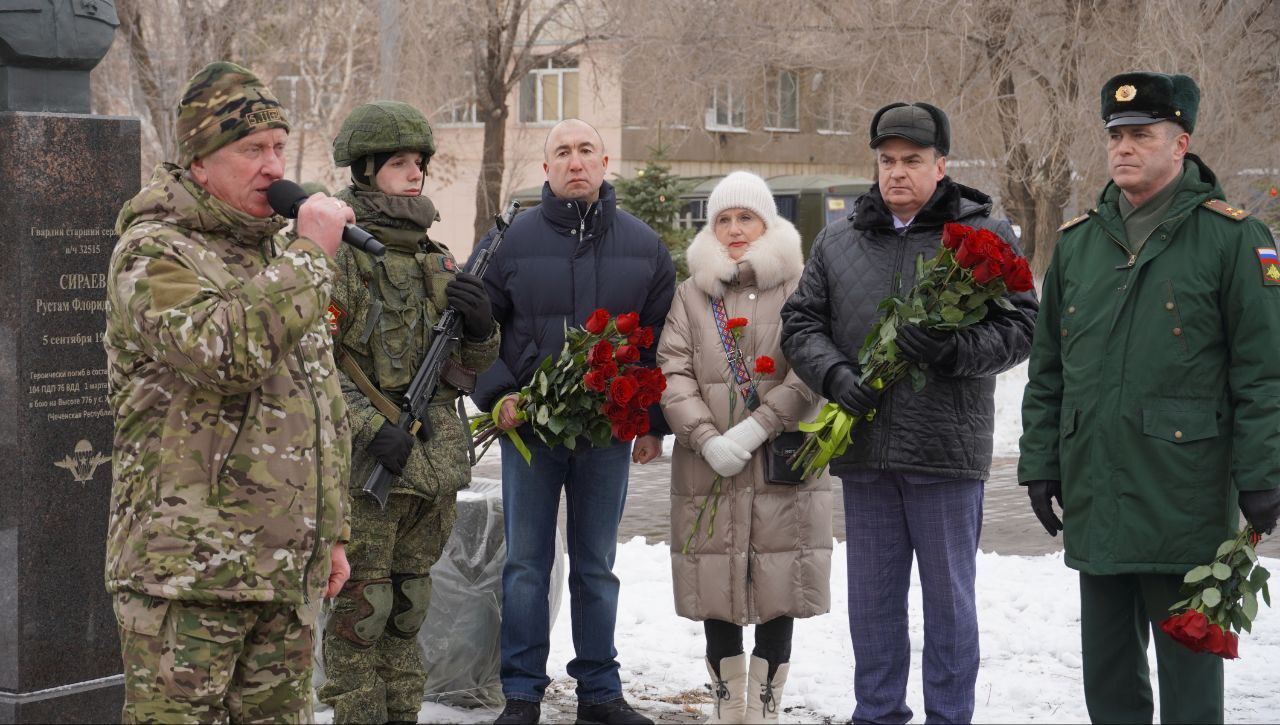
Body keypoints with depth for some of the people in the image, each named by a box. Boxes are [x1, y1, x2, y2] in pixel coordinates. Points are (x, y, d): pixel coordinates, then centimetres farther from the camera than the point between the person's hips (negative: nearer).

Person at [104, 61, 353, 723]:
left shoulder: (279, 256, 18)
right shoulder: (152, 253, -8)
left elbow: (325, 407, 24)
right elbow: (226, 351, -28)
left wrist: (331, 531, 20)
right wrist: (309, 254, -19)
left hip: (287, 570, 8)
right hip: (186, 567, -7)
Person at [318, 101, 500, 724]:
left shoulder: (434, 258, 15)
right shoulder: (337, 251, -6)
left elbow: (472, 369, 19)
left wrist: (479, 326, -2)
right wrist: (372, 429, -20)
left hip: (433, 464, 7)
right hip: (366, 465, -6)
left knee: (408, 608, 14)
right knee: (361, 609, -3)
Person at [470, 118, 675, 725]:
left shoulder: (642, 246, 6)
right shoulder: (509, 241, 1)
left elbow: (662, 339, 10)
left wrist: (654, 423, 6)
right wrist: (497, 395, -9)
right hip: (529, 428, -1)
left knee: (597, 567, 10)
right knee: (526, 566, 4)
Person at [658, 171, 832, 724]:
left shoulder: (798, 287, 2)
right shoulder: (692, 293, 10)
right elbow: (672, 372, 1)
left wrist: (755, 428, -16)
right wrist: (706, 439, -13)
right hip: (708, 467, 2)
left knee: (779, 590, 1)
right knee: (718, 587, 6)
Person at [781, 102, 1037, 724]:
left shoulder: (985, 235, 0)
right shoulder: (839, 240, 11)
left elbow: (1018, 328, -5)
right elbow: (801, 321, 11)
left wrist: (951, 350, -22)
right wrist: (835, 374, -8)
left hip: (946, 450, -4)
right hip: (863, 448, 4)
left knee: (948, 595, 6)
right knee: (873, 595, 13)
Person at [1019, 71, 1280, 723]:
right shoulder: (1076, 242, 12)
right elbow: (1047, 371, 17)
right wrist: (1040, 464, 12)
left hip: (1186, 506, -5)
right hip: (1095, 499, 5)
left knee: (1189, 670, 3)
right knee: (1108, 671, 13)